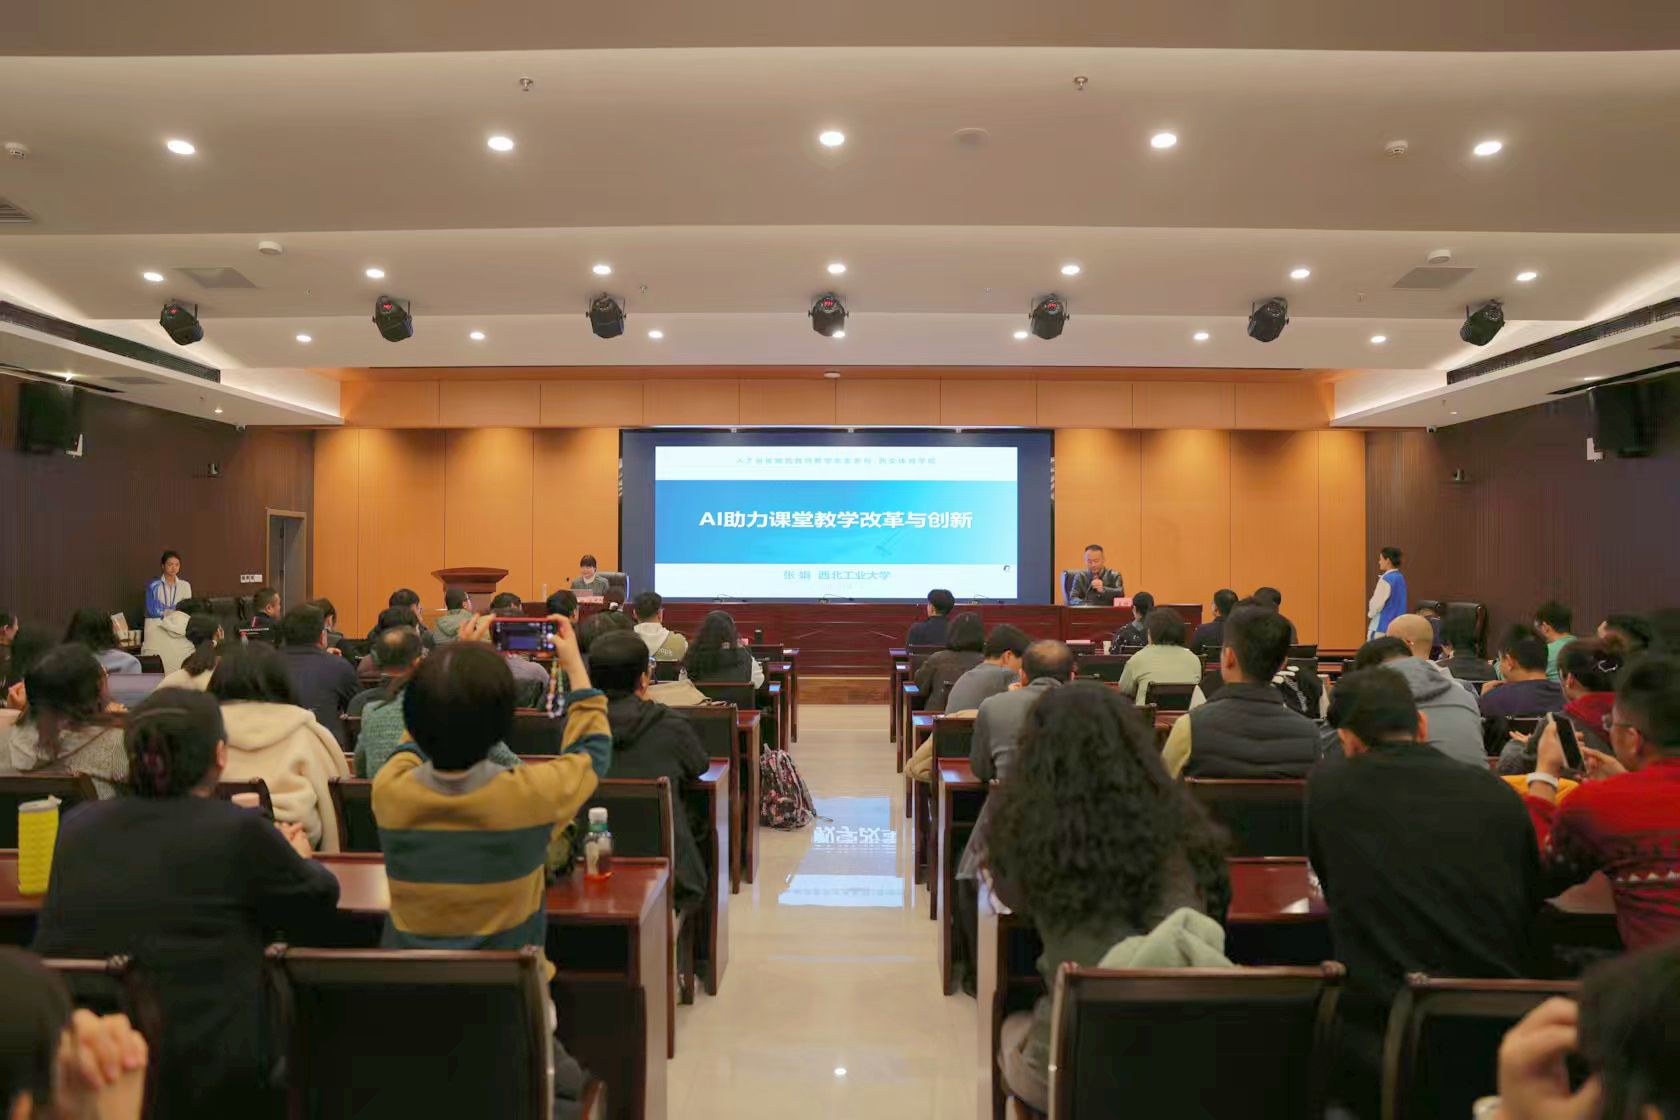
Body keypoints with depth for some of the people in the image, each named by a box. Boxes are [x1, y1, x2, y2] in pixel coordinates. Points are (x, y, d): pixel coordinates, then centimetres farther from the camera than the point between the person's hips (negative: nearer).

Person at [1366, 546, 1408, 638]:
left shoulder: (1386, 579, -16)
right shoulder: (1400, 577, 10)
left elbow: (1377, 603, -13)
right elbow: (1396, 602, 15)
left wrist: (1370, 613, 5)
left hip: (1383, 625, -8)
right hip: (1398, 624, 8)